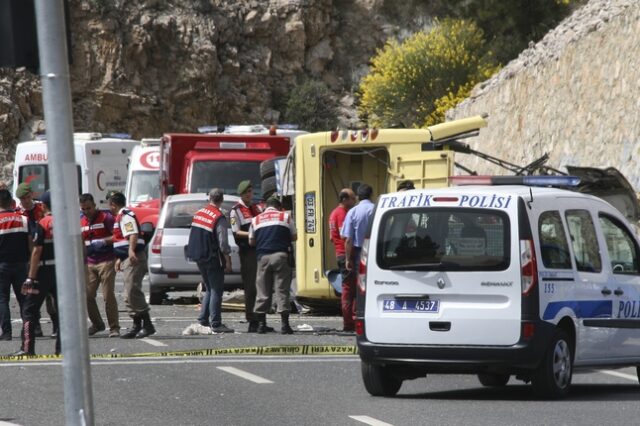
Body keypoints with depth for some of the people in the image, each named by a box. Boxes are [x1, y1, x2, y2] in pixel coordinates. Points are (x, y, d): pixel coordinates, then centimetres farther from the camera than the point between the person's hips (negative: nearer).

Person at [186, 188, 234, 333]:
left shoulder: (198, 214, 7)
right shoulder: (220, 218, -16)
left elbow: (192, 236, 14)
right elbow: (223, 242, -18)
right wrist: (228, 261, -10)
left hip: (199, 258, 7)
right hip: (213, 259, -7)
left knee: (209, 289, 19)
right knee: (216, 290, -3)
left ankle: (203, 319, 17)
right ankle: (215, 323, -7)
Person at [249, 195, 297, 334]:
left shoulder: (256, 220, 13)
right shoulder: (285, 216, 8)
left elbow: (251, 242, 14)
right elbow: (294, 237, 11)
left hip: (263, 256, 2)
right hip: (280, 255, -2)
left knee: (263, 291, 7)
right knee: (282, 289, -1)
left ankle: (261, 324, 8)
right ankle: (285, 324, -5)